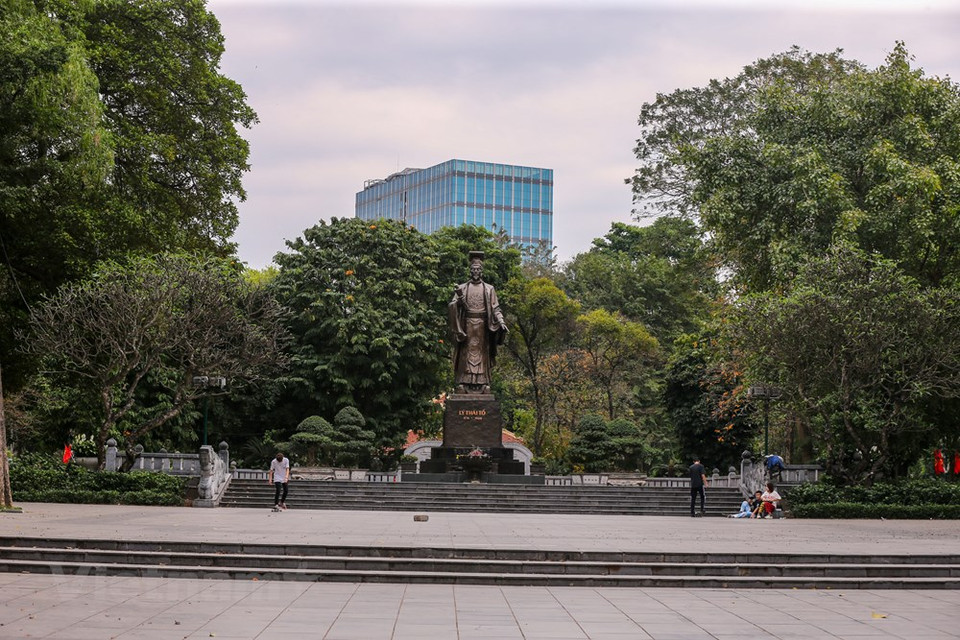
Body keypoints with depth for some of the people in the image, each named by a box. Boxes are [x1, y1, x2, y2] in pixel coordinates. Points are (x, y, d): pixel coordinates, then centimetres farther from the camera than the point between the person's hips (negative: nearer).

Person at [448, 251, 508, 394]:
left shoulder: (489, 289, 10)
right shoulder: (462, 288, 9)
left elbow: (495, 308, 5)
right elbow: (452, 307, 1)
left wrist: (501, 322, -11)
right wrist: (459, 299, -20)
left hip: (483, 327, 0)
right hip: (467, 326, 0)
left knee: (482, 354, -1)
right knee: (466, 354, -3)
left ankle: (484, 384, -2)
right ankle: (462, 384, -5)